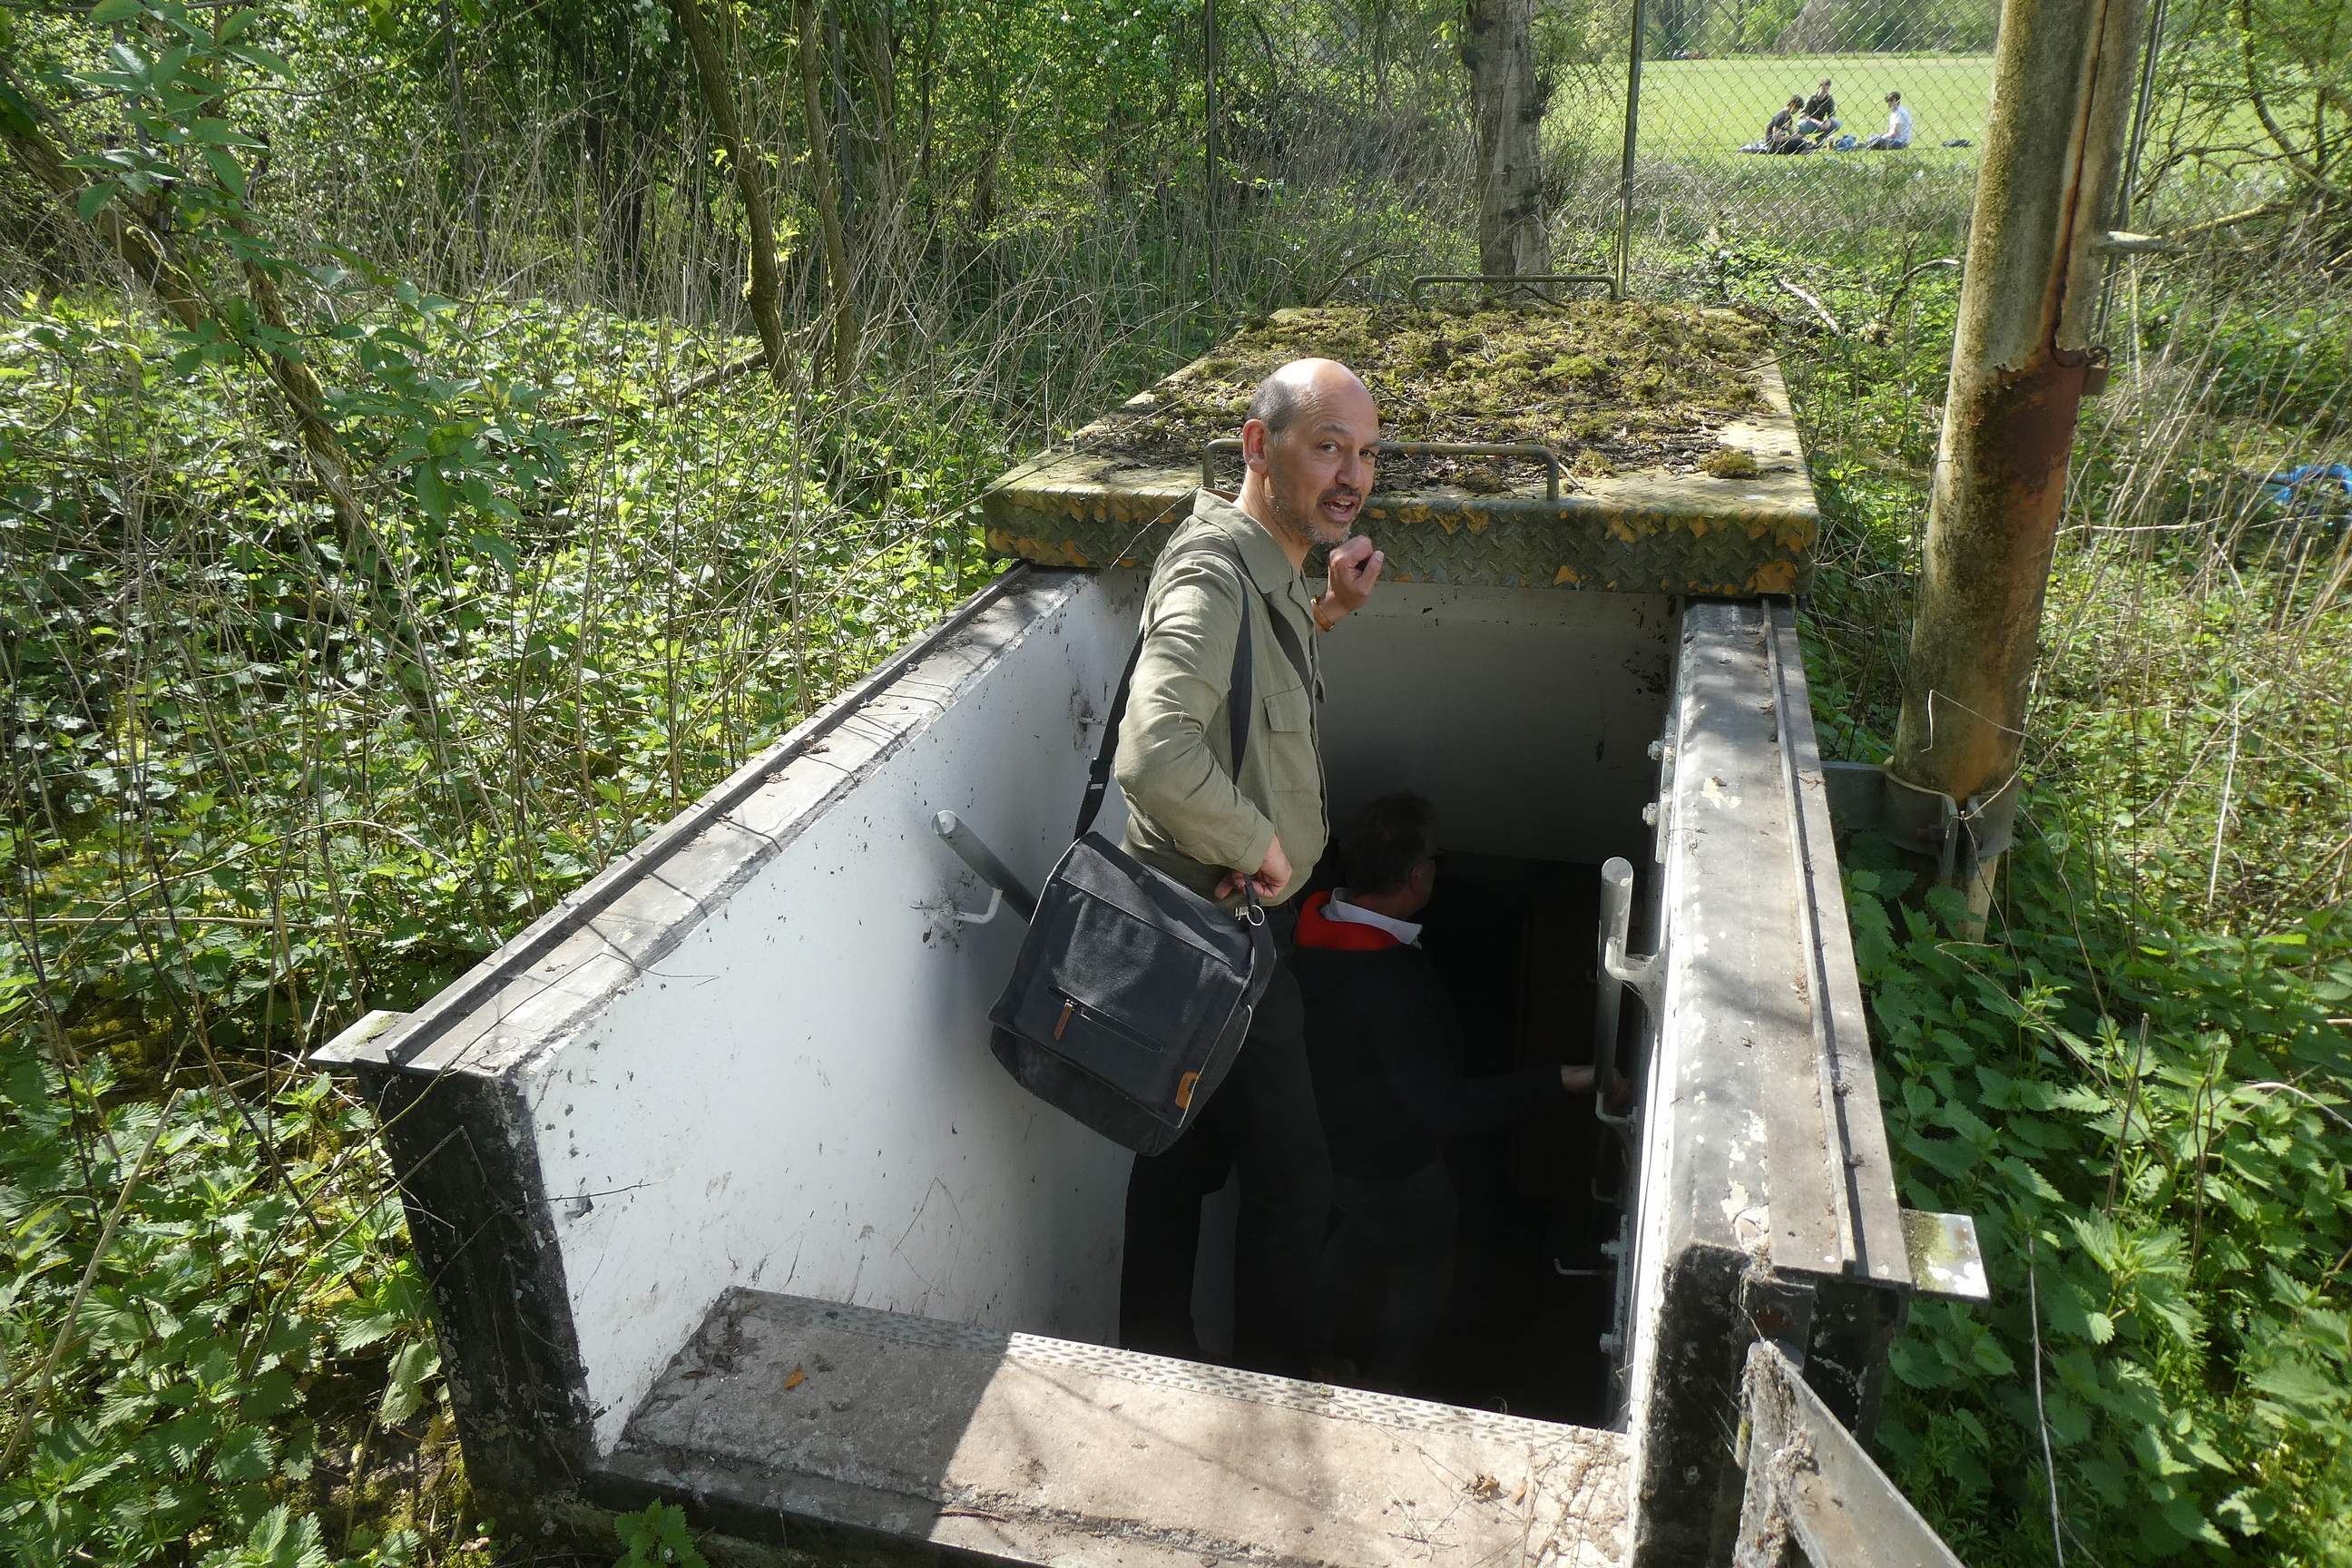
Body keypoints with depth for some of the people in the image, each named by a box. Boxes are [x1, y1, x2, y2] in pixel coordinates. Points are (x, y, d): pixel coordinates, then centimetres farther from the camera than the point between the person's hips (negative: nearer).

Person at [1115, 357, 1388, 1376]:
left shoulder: (1265, 566, 6)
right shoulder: (1214, 580, -27)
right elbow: (1155, 757, -42)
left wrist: (1323, 616, 11)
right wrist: (1259, 845, -27)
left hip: (1226, 917, 10)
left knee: (1188, 1147, 22)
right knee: (1291, 1180, 6)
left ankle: (1154, 1366, 40)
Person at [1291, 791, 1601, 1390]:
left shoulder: (1315, 926, -14)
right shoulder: (1393, 986, -40)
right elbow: (1444, 1107, -40)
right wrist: (1562, 1080, -41)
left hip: (1324, 1135, 8)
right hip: (1390, 1166, -8)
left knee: (1359, 1239, 33)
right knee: (1423, 1276, 19)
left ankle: (1310, 1354, 48)